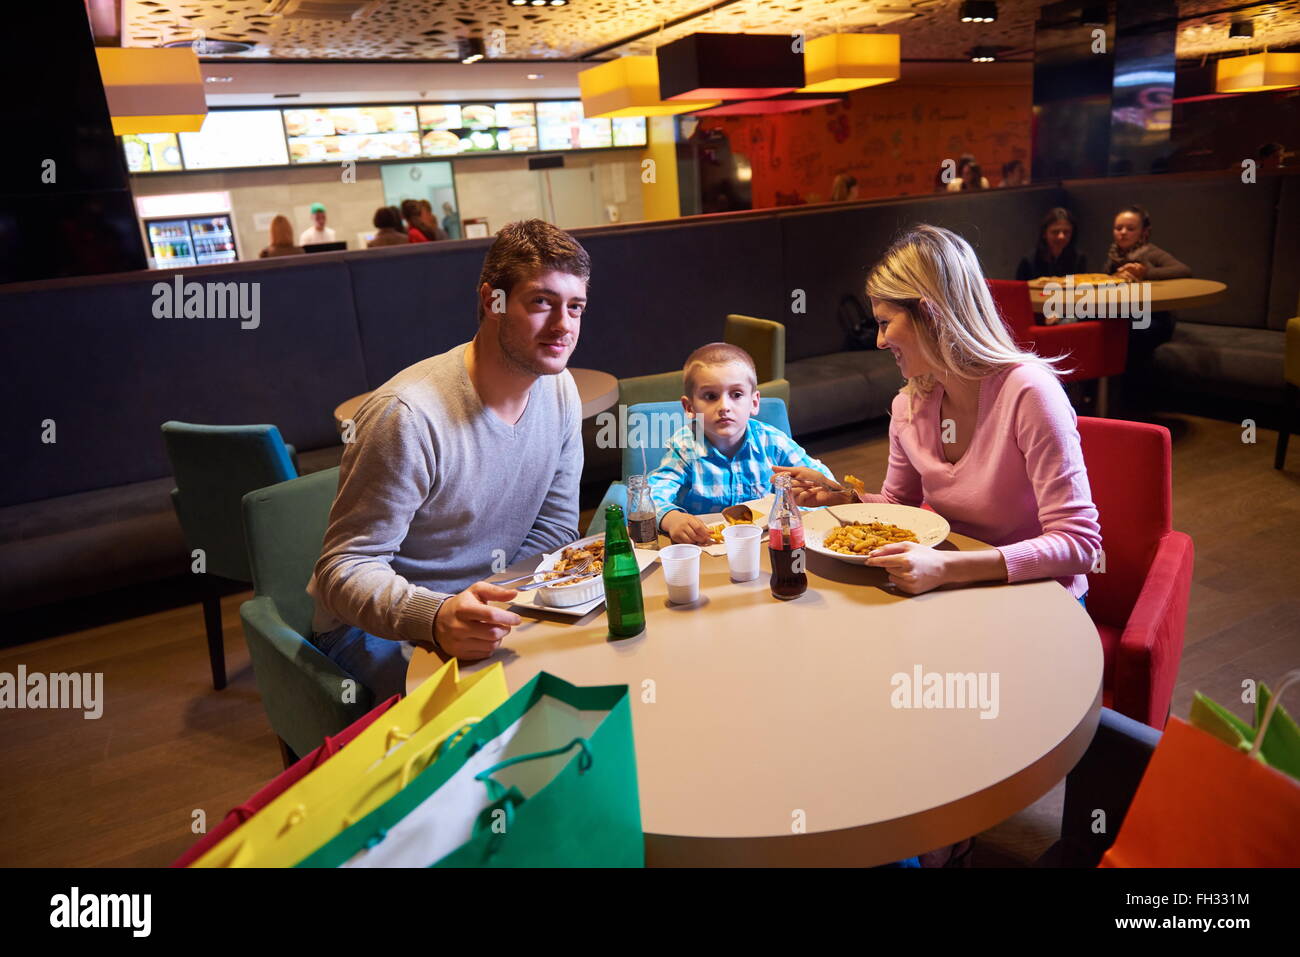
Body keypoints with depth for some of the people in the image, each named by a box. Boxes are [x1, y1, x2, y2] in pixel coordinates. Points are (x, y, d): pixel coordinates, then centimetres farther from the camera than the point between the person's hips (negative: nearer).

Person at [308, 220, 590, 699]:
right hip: (374, 625, -6)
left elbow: (554, 527, 3)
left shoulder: (559, 389, -5)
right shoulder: (408, 415, -27)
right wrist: (436, 620, -44)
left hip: (488, 603, 6)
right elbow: (345, 569, -25)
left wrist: (498, 608, -15)